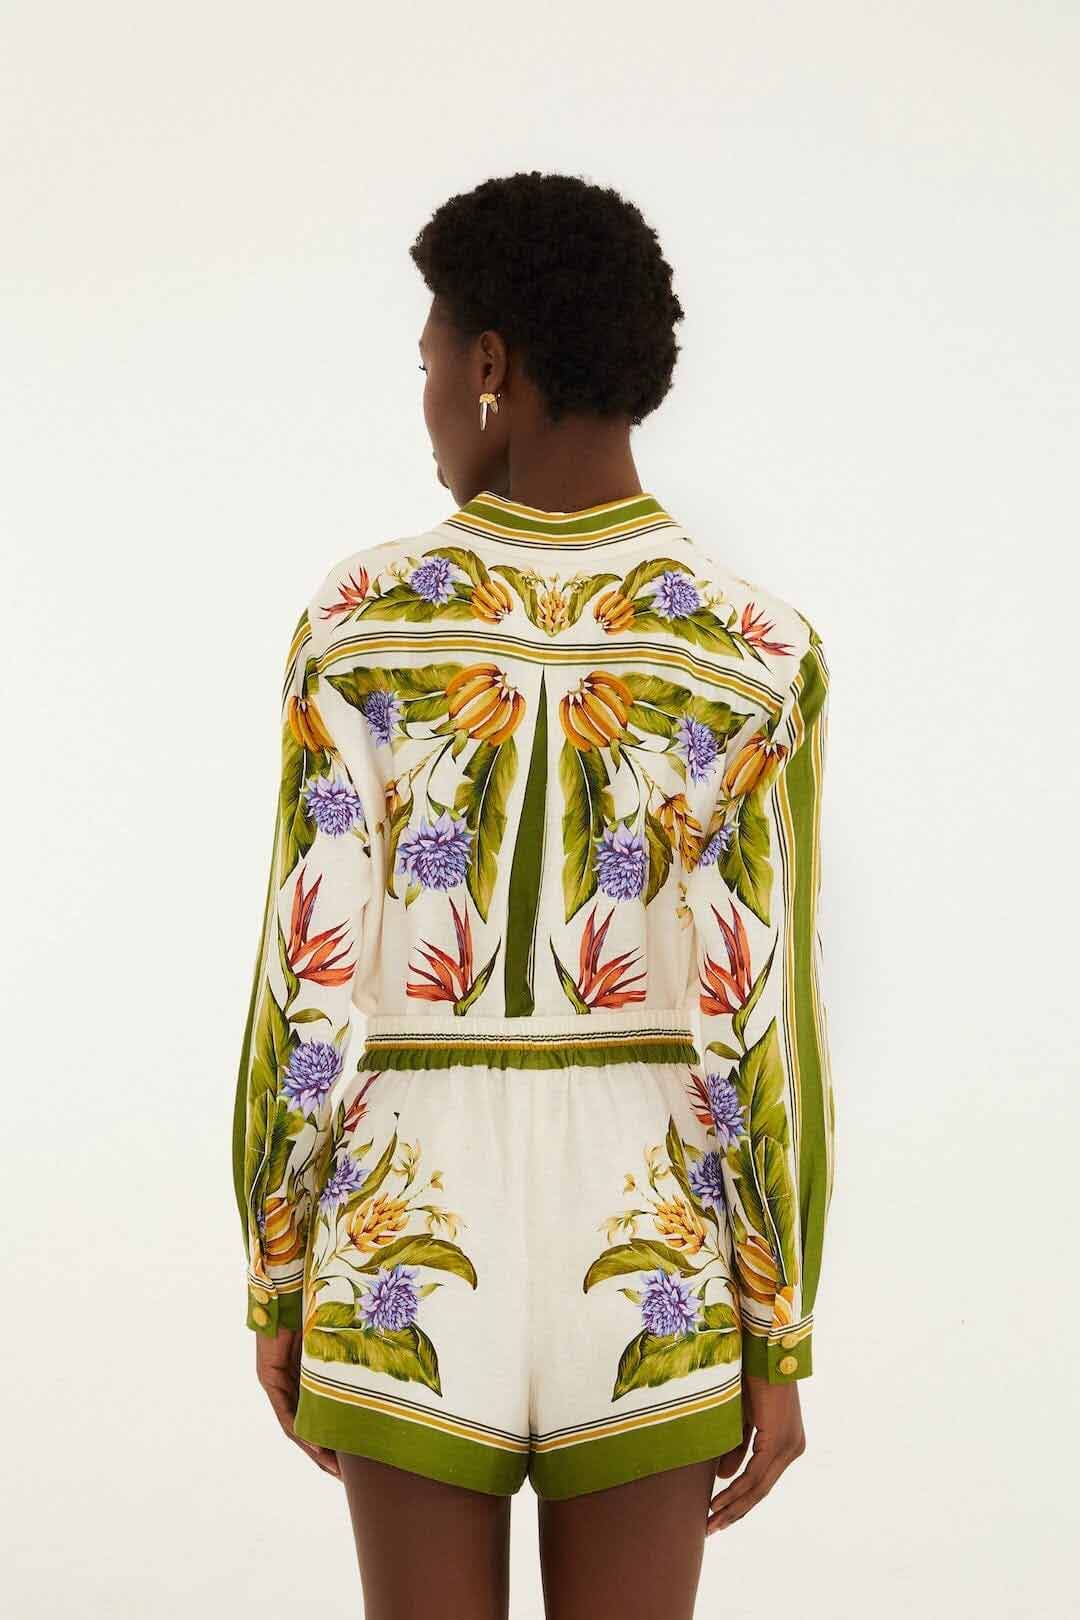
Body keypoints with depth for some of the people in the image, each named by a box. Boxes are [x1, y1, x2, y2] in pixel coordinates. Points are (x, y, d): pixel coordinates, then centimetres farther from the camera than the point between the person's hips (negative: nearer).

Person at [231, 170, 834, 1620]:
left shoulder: (358, 622, -10)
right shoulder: (760, 651, -10)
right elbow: (767, 1035, -11)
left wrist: (276, 1291, 3)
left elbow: (309, 992, -9)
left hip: (410, 1265, 0)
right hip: (645, 1271, 0)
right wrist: (781, 1353, -1)